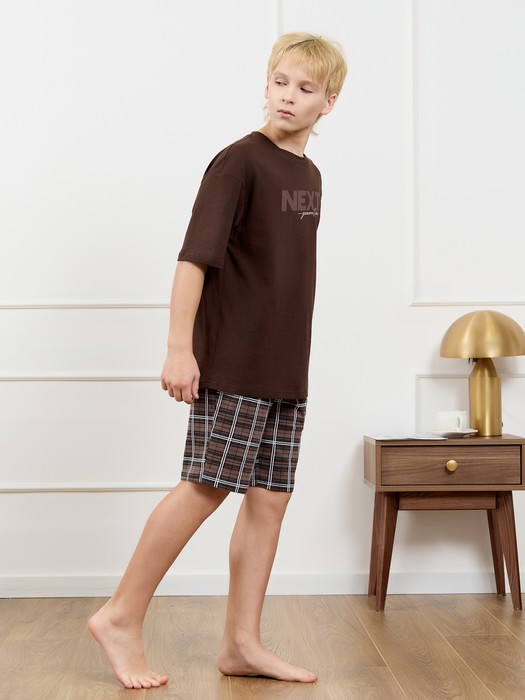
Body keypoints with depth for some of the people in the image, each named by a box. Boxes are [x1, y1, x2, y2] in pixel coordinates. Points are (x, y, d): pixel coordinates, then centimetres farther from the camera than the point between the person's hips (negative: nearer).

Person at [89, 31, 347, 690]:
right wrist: (180, 347, -20)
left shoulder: (309, 175, 15)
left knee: (269, 497, 6)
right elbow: (194, 256, -14)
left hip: (286, 368, 7)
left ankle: (242, 642, 15)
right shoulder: (239, 161, -8)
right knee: (205, 487, -7)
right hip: (231, 364, -7)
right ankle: (121, 617, 9)